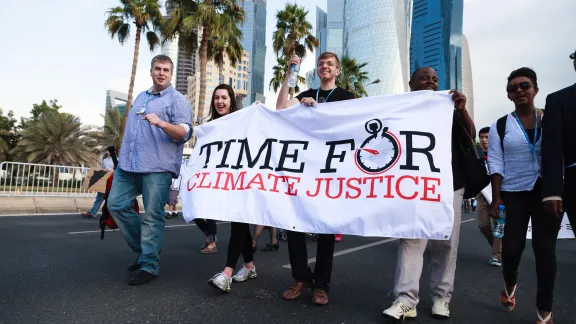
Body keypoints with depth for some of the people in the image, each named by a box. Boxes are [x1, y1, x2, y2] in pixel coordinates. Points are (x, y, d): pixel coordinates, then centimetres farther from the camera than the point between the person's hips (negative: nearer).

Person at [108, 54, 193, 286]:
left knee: (152, 216, -6)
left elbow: (184, 133, -13)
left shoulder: (177, 100, -1)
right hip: (128, 164, 8)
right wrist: (124, 154, 25)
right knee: (116, 204, 6)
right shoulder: (140, 97, 22)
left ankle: (149, 265, 4)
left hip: (157, 167, -8)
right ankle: (144, 248, 21)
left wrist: (161, 123, -28)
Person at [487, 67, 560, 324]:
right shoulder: (500, 126, 3)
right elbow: (495, 163, -1)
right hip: (513, 194, 0)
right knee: (511, 247, -2)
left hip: (547, 192, 0)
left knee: (545, 249, -1)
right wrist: (496, 199, -7)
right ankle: (510, 284, 32)